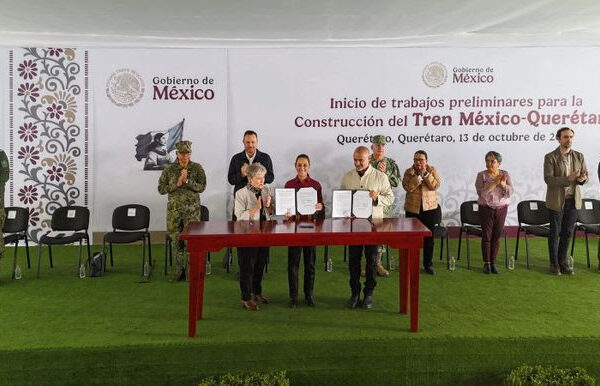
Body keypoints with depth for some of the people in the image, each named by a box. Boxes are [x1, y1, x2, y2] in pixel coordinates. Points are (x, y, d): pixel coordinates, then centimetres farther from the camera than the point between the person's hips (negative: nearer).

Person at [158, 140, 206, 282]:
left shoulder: (197, 168, 1)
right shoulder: (169, 169, 4)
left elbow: (202, 187, -6)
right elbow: (161, 189, 0)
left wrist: (187, 181, -18)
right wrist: (177, 184, -12)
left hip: (192, 209, -2)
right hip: (174, 209, 2)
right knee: (176, 238, 5)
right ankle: (180, 270, 18)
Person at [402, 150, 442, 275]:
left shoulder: (432, 170, 3)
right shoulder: (409, 172, -1)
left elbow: (436, 185, -12)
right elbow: (408, 187, -17)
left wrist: (426, 173, -17)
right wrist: (419, 175, -20)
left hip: (430, 209, 1)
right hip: (413, 210, -1)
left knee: (429, 238, 7)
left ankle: (428, 264, 20)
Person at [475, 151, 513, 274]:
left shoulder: (505, 174, 1)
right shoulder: (481, 175, -6)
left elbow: (510, 192, -7)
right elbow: (481, 193, -18)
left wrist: (502, 183, -23)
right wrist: (494, 183, -22)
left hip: (501, 209, 2)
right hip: (486, 209, -2)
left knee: (496, 237, 5)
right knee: (486, 236, 1)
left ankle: (493, 263, 14)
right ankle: (486, 263, 11)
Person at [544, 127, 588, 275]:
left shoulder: (579, 156, 7)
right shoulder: (550, 157, -7)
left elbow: (585, 175, 10)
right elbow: (548, 179, -15)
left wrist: (582, 178, -14)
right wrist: (568, 179, -25)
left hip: (573, 201, 4)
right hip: (557, 201, -4)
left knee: (567, 233, 9)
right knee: (554, 233, 4)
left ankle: (562, 262, 19)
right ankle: (554, 263, 15)